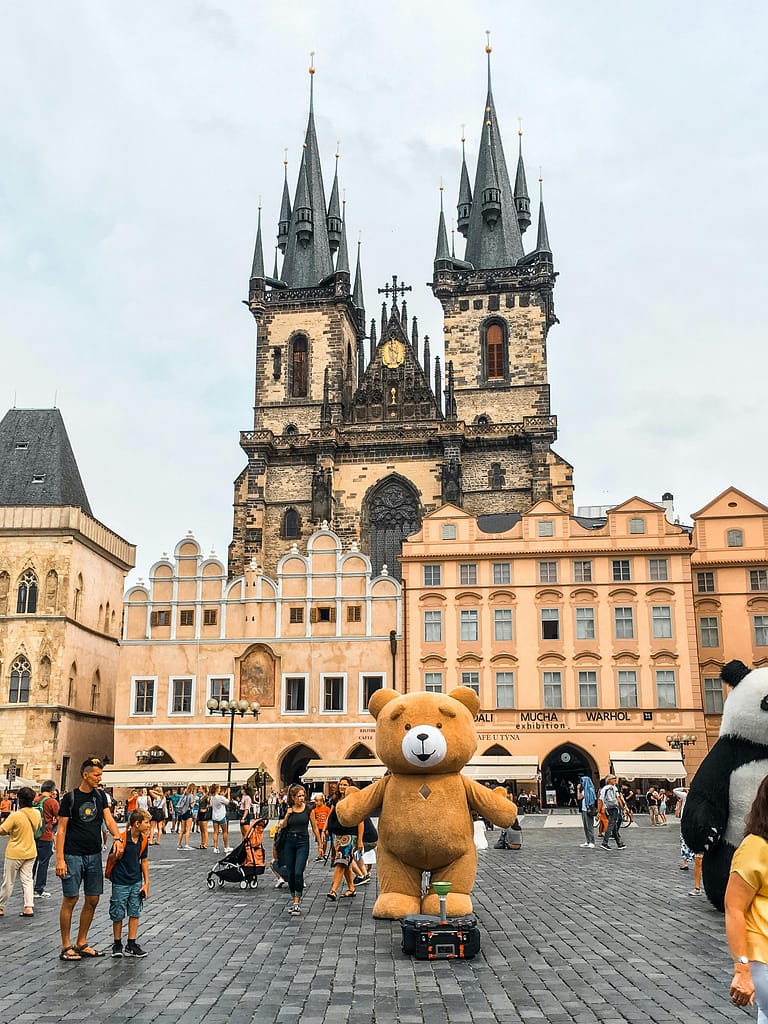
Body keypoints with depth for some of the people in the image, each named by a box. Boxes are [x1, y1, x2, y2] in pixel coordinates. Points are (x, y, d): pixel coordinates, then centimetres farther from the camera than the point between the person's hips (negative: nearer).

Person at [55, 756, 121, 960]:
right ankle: (66, 947, 9)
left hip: (94, 855, 6)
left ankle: (81, 944, 20)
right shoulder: (70, 798, -7)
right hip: (73, 855, -5)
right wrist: (60, 859, -13)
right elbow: (61, 830, -7)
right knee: (70, 899, -2)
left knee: (92, 900, 8)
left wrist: (117, 837, -18)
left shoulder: (100, 796, 9)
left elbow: (109, 819, 2)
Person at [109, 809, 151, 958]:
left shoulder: (143, 840, 0)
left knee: (135, 913, 7)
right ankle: (117, 944, 22)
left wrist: (146, 883, 8)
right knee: (118, 915, 6)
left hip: (136, 881, 5)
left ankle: (131, 945, 15)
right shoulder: (122, 839, -19)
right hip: (120, 882, -5)